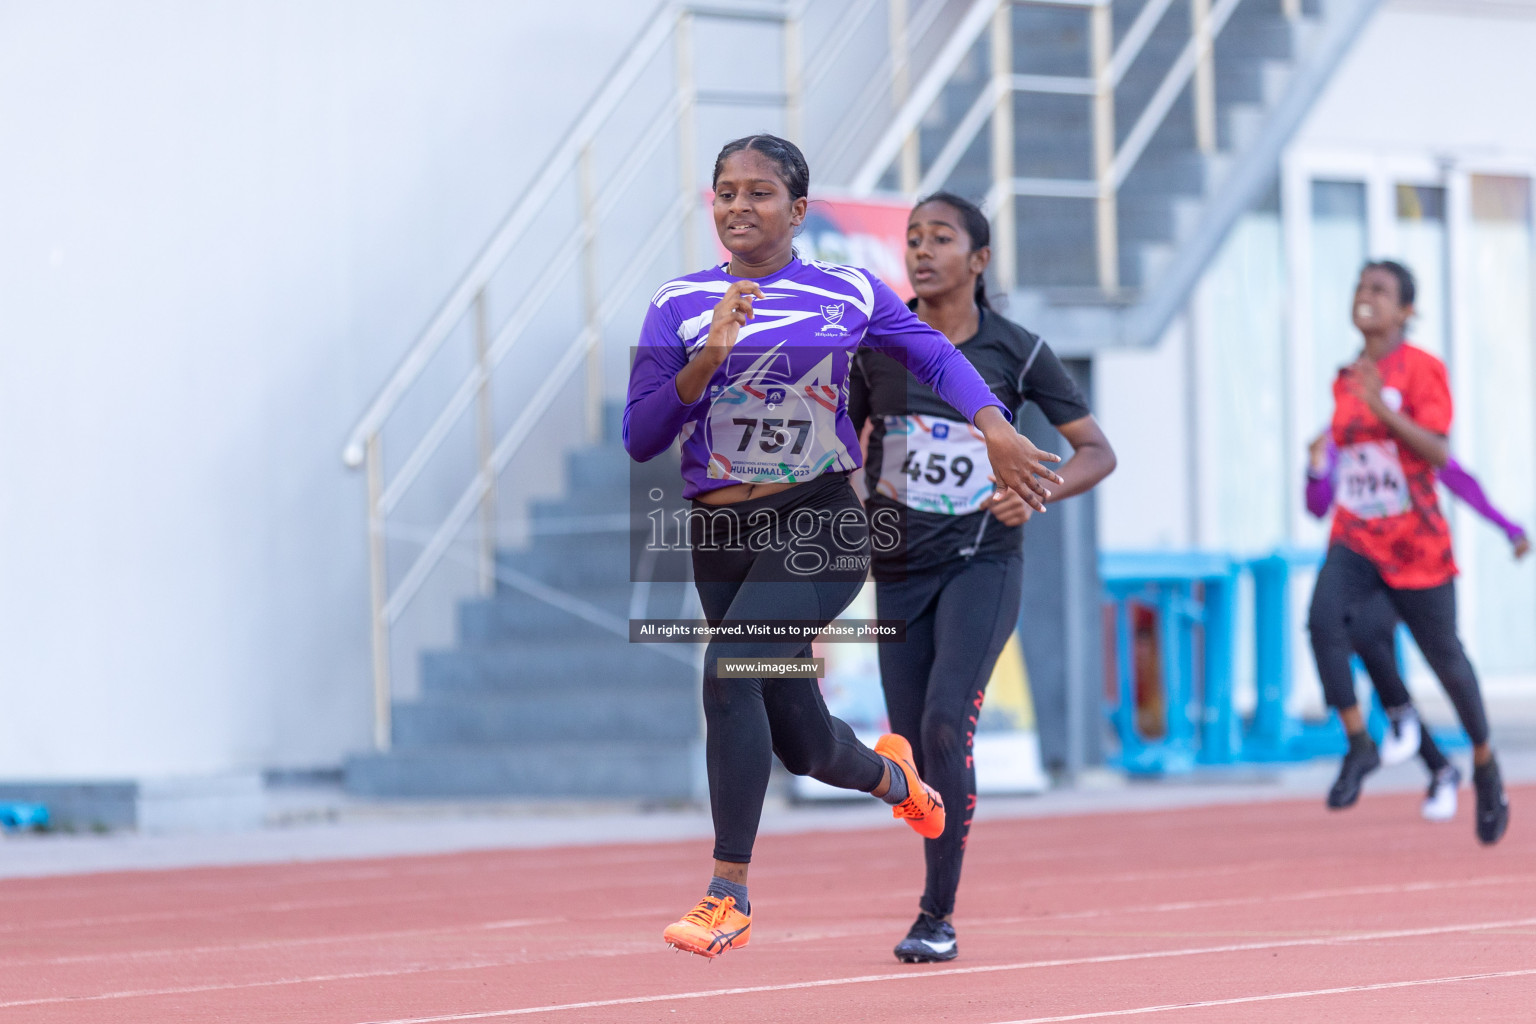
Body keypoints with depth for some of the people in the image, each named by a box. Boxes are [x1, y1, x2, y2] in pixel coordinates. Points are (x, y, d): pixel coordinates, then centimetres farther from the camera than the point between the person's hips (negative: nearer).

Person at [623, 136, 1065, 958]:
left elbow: (938, 357, 14)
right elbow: (640, 439, -3)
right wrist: (709, 358, -17)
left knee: (731, 669, -28)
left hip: (819, 524, -3)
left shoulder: (848, 294, 1)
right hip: (721, 537, 3)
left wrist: (995, 429, -2)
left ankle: (728, 895, -21)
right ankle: (889, 775, 49)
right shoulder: (679, 304, 2)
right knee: (802, 746, 10)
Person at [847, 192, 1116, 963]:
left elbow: (1098, 451, 0)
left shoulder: (1018, 352, -4)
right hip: (899, 572, 3)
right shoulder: (876, 345, 1)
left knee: (945, 726, -20)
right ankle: (939, 887, 26)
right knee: (914, 752, 3)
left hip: (983, 561, -3)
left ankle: (938, 916, -13)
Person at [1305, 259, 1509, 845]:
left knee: (1445, 657, 7)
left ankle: (1485, 764, 30)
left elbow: (1436, 452, -21)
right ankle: (1358, 745, -16)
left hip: (1416, 543, -4)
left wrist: (1383, 408, -31)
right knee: (1324, 618, -25)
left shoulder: (1421, 369, -9)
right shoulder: (1346, 380, 9)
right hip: (1355, 537, 4)